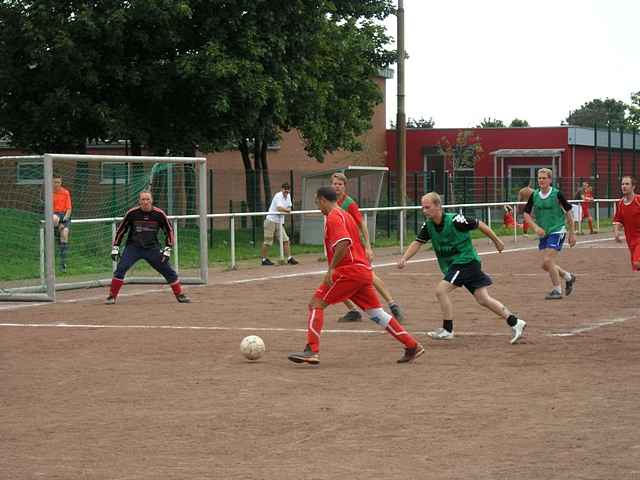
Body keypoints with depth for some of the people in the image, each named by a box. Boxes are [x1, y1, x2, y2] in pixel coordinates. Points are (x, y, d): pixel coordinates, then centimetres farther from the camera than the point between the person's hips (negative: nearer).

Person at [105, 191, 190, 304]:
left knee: (168, 270, 1)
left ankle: (180, 295, 19)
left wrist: (167, 250, -3)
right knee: (121, 268, -20)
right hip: (133, 247, -1)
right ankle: (112, 296, -11)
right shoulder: (132, 213, -10)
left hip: (152, 248, 1)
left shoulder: (159, 214, -8)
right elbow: (121, 230, 1)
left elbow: (169, 231, 3)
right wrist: (115, 248, -2)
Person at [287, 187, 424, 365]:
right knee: (377, 314, 11)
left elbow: (344, 243, -24)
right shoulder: (345, 215, 23)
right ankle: (413, 346, 9)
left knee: (316, 303, -7)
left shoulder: (333, 217, -8)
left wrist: (331, 268, -22)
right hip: (364, 270, 9)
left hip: (349, 270, -9)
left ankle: (312, 351, -14)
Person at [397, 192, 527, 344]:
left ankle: (447, 330, -4)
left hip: (466, 261, -7)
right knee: (483, 299, 5)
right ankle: (515, 322, 10)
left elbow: (479, 224, -9)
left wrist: (496, 241, 3)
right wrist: (404, 258, -17)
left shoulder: (455, 220, -19)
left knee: (441, 290, -15)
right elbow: (417, 242, 2)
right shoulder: (428, 226, 0)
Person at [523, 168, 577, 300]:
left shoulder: (557, 194, -10)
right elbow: (526, 213, 8)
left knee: (548, 261, -16)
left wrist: (572, 233, -1)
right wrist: (535, 227, -8)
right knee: (546, 265, 6)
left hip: (557, 231, -6)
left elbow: (568, 212, -3)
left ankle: (557, 290, -1)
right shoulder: (534, 195, 2)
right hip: (543, 233, 6)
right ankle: (568, 277, 31)